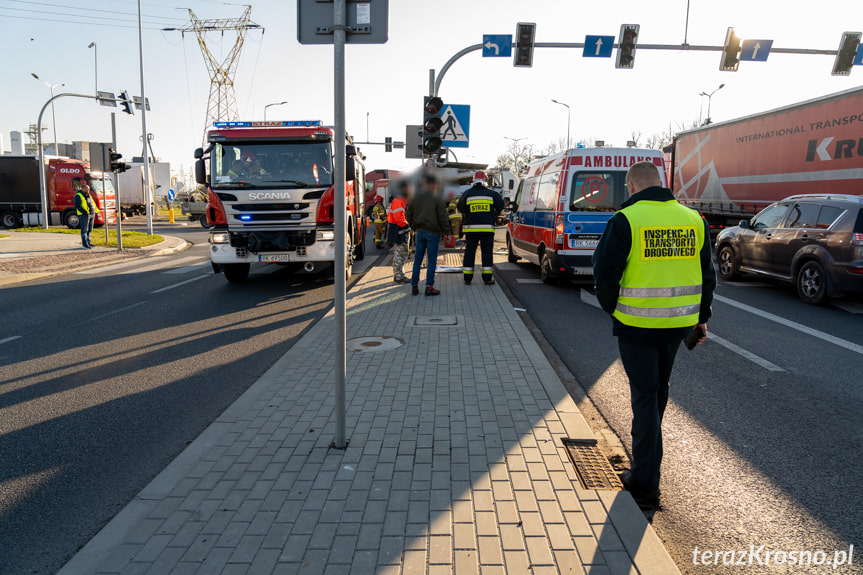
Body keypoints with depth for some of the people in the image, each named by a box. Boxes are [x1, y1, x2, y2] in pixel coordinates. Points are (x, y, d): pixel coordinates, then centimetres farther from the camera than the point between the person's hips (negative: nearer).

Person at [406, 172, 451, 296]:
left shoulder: (415, 198, 4)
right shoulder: (436, 199, -11)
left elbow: (409, 216, 10)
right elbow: (443, 218, -10)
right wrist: (447, 232, -3)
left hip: (420, 232, 5)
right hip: (433, 232, -5)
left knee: (417, 259, 12)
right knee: (432, 260, 1)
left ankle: (414, 286, 14)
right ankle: (429, 287, 1)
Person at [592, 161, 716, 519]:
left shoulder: (625, 220, -11)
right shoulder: (693, 219, 6)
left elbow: (605, 274, -11)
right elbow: (706, 274, 12)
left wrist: (612, 309, 7)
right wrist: (702, 317, 22)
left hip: (637, 324, -5)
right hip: (678, 322, 5)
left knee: (645, 398, 3)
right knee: (658, 392, 21)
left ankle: (646, 493, 7)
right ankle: (643, 472, 38)